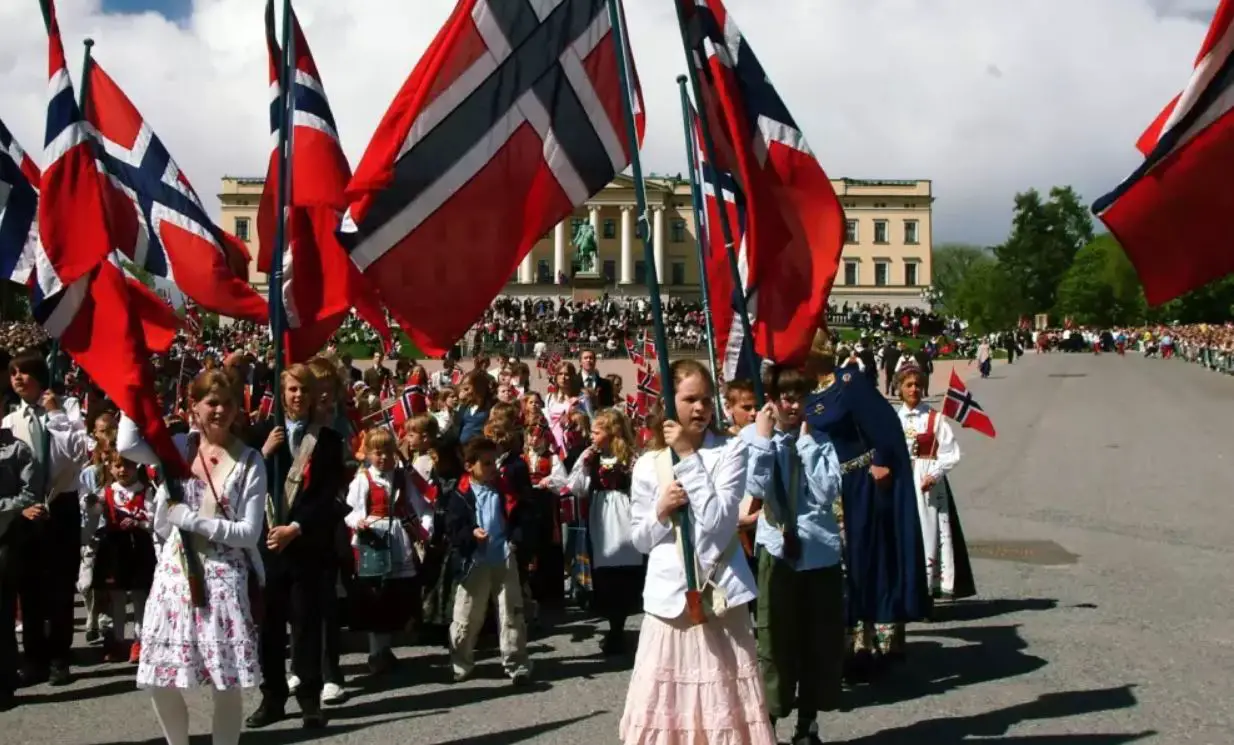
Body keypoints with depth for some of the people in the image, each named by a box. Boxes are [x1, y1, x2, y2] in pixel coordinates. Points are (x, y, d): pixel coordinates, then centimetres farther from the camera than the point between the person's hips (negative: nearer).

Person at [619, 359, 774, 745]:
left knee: (722, 699, 4)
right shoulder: (647, 464, 4)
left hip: (719, 591, -2)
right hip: (669, 593, 2)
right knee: (666, 699, 6)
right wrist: (661, 511, -12)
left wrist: (688, 456, -13)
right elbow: (640, 540, 9)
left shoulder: (730, 450, -2)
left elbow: (720, 521, -14)